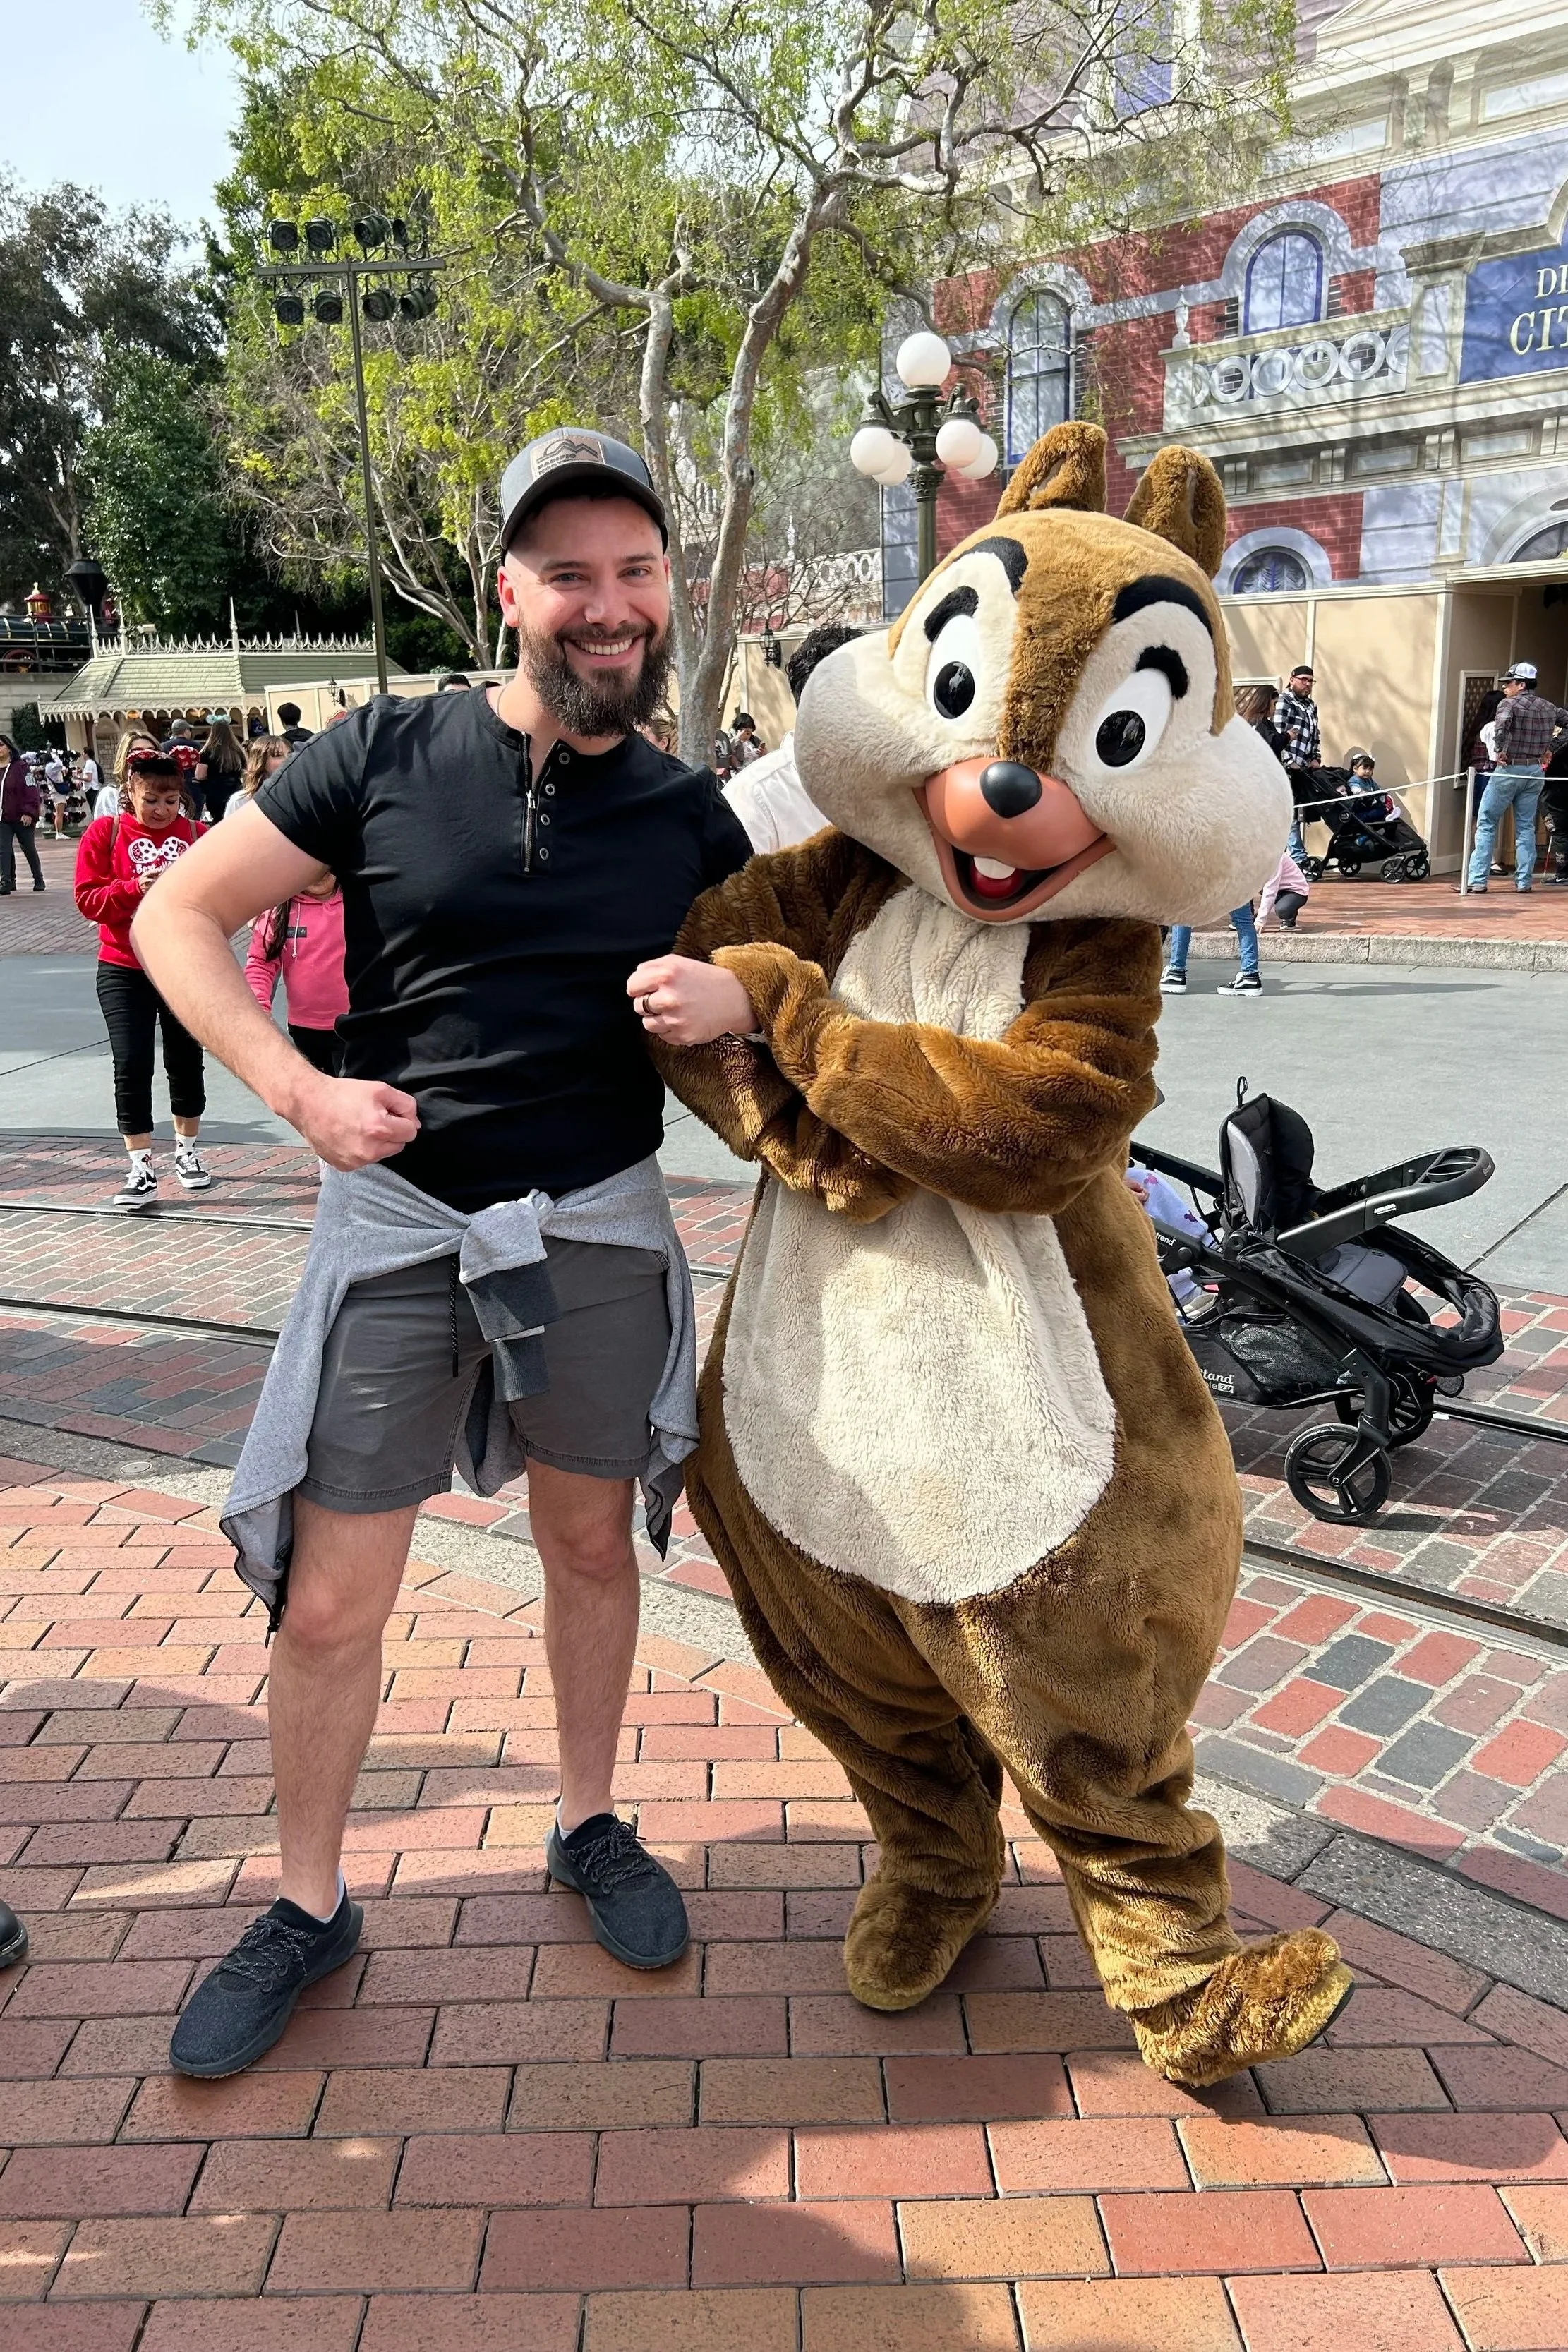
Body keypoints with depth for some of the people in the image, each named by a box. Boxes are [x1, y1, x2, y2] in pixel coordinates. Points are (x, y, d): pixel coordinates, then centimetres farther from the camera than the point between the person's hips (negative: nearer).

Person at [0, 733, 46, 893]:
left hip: (22, 818, -4)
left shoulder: (21, 767, -7)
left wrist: (29, 812, -18)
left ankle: (38, 879, 26)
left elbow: (32, 790, -11)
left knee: (29, 849, 10)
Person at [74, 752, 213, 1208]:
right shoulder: (104, 832, -2)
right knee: (132, 1067, -7)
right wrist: (136, 887, -22)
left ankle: (186, 1152, 30)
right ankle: (141, 1170, -2)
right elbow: (88, 899, -8)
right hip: (124, 971, -1)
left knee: (186, 1064, 11)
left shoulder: (195, 834, 2)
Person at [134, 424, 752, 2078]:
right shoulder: (388, 757, -5)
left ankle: (589, 1827, 40)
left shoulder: (690, 815, 1)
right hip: (394, 1217, -1)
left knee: (590, 1541, 16)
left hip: (598, 1224, 2)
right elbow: (178, 915, 0)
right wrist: (299, 1090, -13)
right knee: (329, 1602, 3)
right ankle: (307, 1906, 27)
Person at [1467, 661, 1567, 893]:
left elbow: (1501, 725, -29)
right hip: (1535, 772, 6)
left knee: (1486, 824, 0)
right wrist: (1549, 747, 20)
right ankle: (1524, 881, 10)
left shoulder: (1510, 704, -9)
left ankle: (1476, 879, -5)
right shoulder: (1549, 708, 11)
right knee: (1526, 827, 11)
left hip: (1509, 769, -6)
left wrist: (1501, 750, -18)